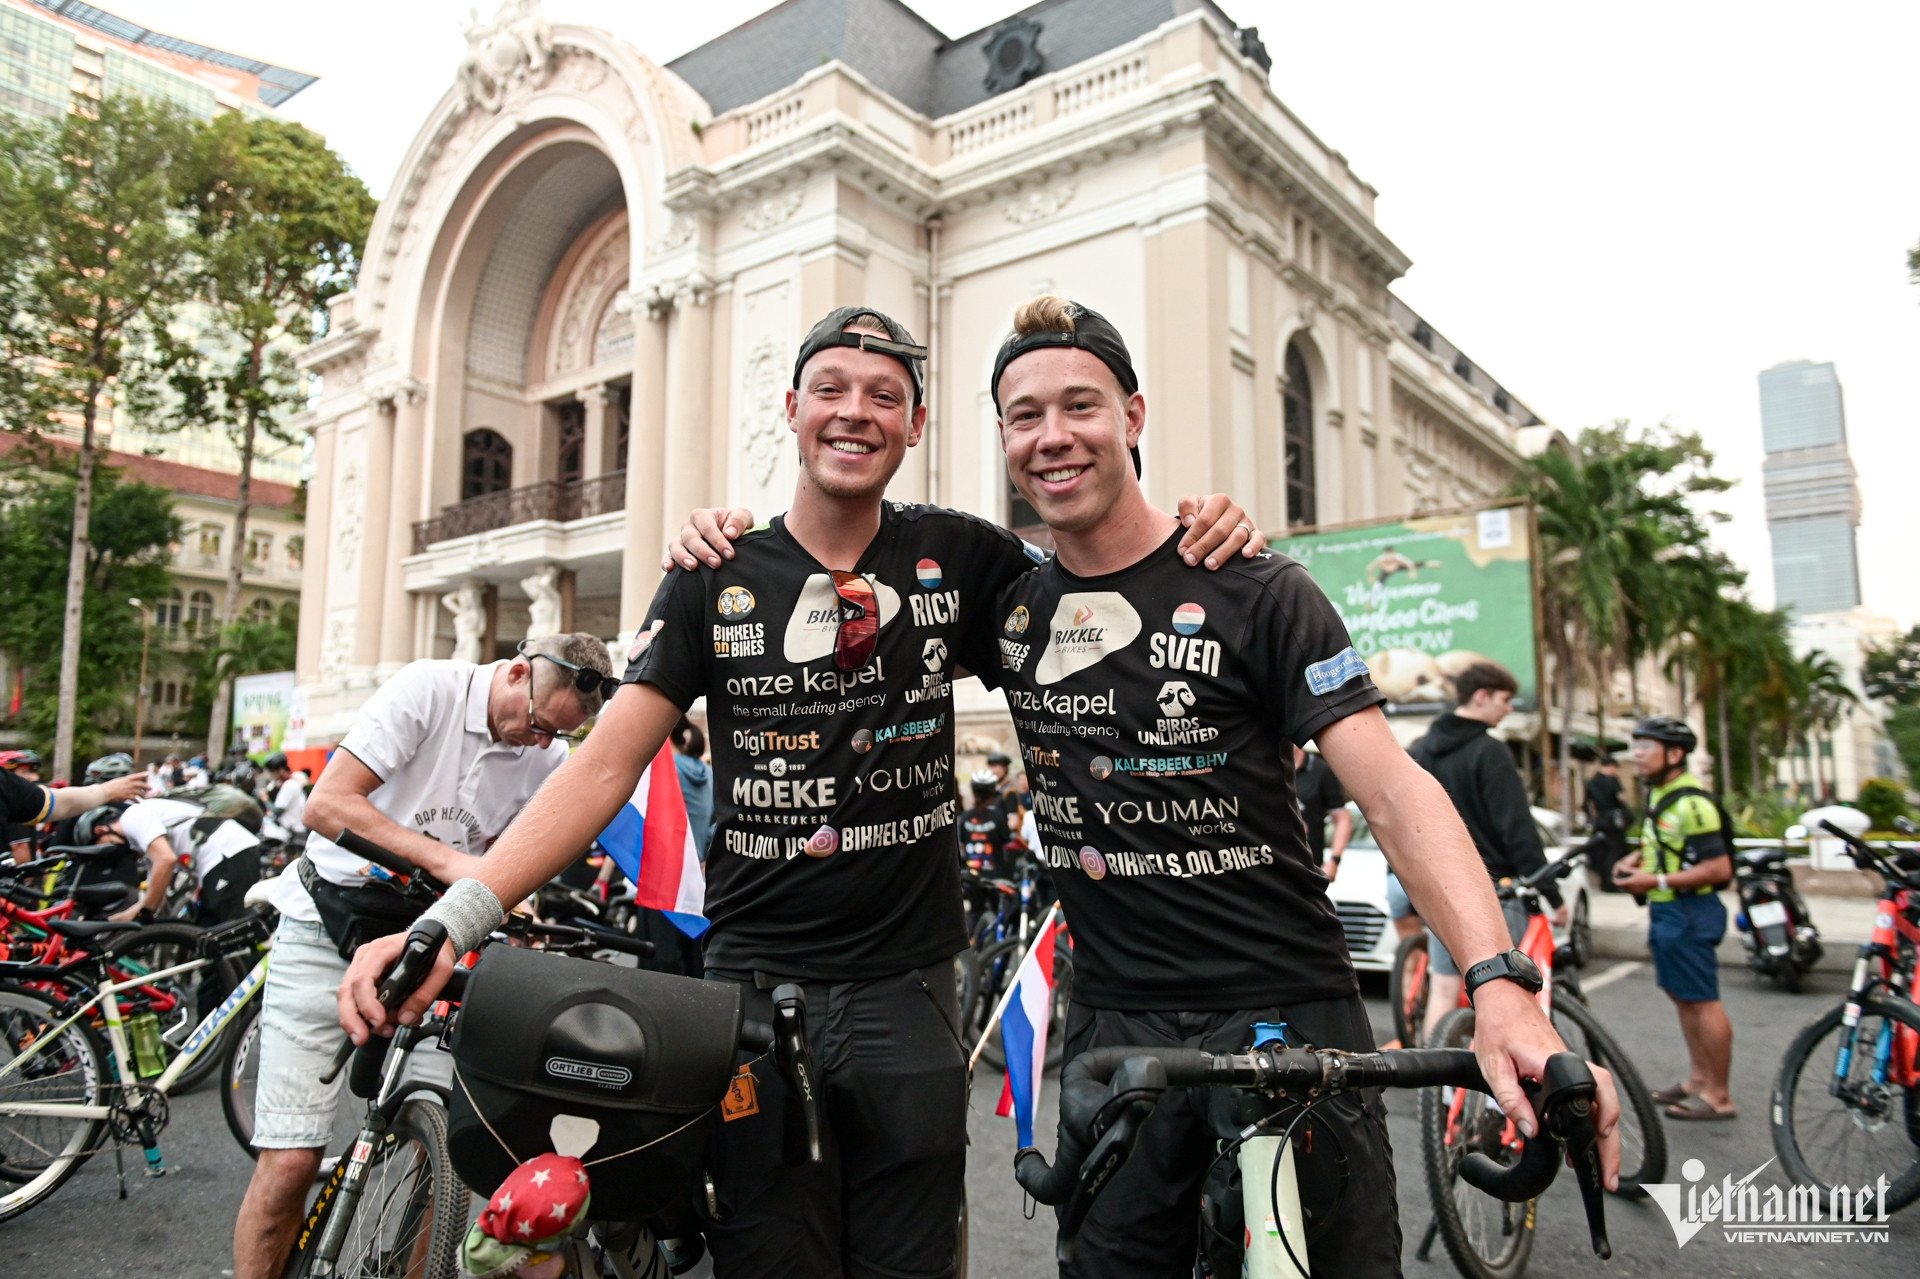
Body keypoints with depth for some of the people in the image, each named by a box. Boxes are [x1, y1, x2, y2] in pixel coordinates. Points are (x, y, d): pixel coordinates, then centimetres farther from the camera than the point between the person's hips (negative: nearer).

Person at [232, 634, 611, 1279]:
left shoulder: (548, 759, 0)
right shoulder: (428, 689, -15)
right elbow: (327, 804, -20)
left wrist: (510, 898, -11)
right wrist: (447, 859, -29)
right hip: (331, 926, -4)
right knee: (291, 1162, -7)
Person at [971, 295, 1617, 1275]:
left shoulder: (1254, 591, -9)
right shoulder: (1009, 608, 2)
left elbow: (1392, 790, -16)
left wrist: (1501, 982, -30)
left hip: (1288, 1012, -3)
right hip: (1114, 1024, 3)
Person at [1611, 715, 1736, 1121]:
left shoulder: (1691, 803, -20)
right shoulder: (1658, 793, 11)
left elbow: (1719, 867, -23)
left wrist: (1656, 881, -24)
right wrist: (1636, 860, 7)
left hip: (1689, 912, -10)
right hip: (1666, 910, 10)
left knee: (1702, 1001, -2)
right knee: (1683, 997, 18)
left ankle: (1718, 1096, 8)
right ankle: (1698, 1079, 30)